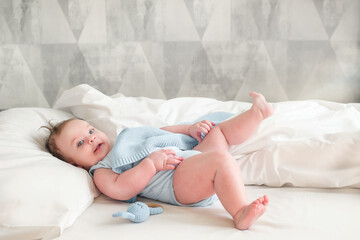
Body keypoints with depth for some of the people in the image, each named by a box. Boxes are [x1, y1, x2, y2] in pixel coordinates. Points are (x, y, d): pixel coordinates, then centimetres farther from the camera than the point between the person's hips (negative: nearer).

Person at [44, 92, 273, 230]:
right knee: (222, 159, -34)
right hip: (180, 176, -9)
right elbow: (121, 190, -15)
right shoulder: (101, 172, 5)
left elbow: (162, 132, 31)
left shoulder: (125, 138, 29)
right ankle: (241, 213, -41)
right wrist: (152, 163, -23)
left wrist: (191, 128, 15)